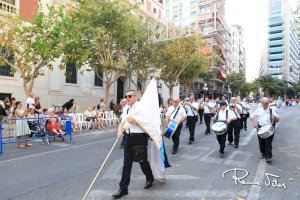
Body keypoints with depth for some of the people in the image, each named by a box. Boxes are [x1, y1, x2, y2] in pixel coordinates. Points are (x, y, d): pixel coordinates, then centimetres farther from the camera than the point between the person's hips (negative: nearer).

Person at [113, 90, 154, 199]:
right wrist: (120, 132, -11)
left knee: (143, 160, 11)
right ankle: (123, 188, 16)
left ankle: (150, 179, 39)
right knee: (127, 163, 7)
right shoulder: (126, 109, 13)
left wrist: (134, 121, -22)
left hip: (139, 137, -5)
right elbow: (122, 123, 9)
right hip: (128, 137, 5)